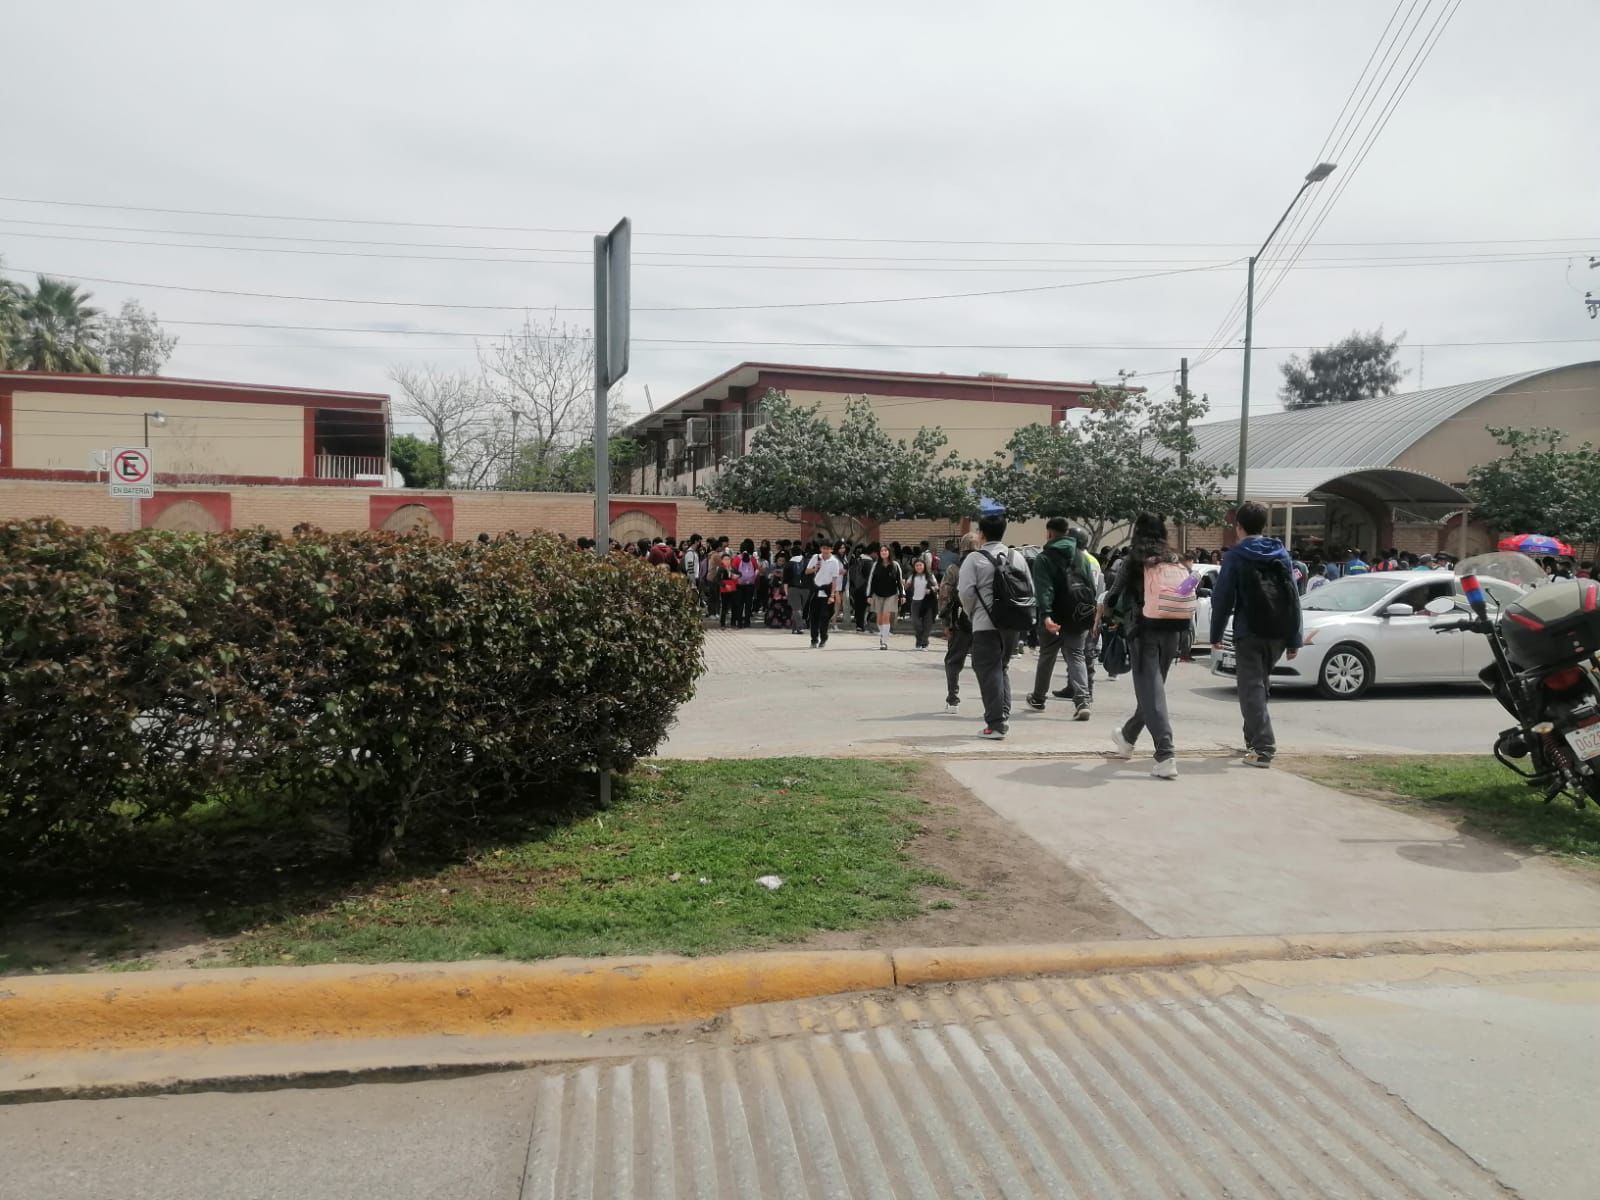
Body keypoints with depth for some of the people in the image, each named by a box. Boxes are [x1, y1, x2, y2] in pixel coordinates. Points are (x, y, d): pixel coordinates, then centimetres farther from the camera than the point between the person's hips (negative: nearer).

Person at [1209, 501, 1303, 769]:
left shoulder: (1235, 556, -4)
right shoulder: (1281, 555, 10)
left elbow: (1222, 597, -7)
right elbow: (1294, 598, 9)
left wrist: (1216, 634, 1)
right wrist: (1294, 639, 12)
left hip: (1249, 633, -5)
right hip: (1278, 633, 5)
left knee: (1252, 688, -3)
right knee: (1261, 684, 20)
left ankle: (1263, 748, -13)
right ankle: (1254, 739, 26)